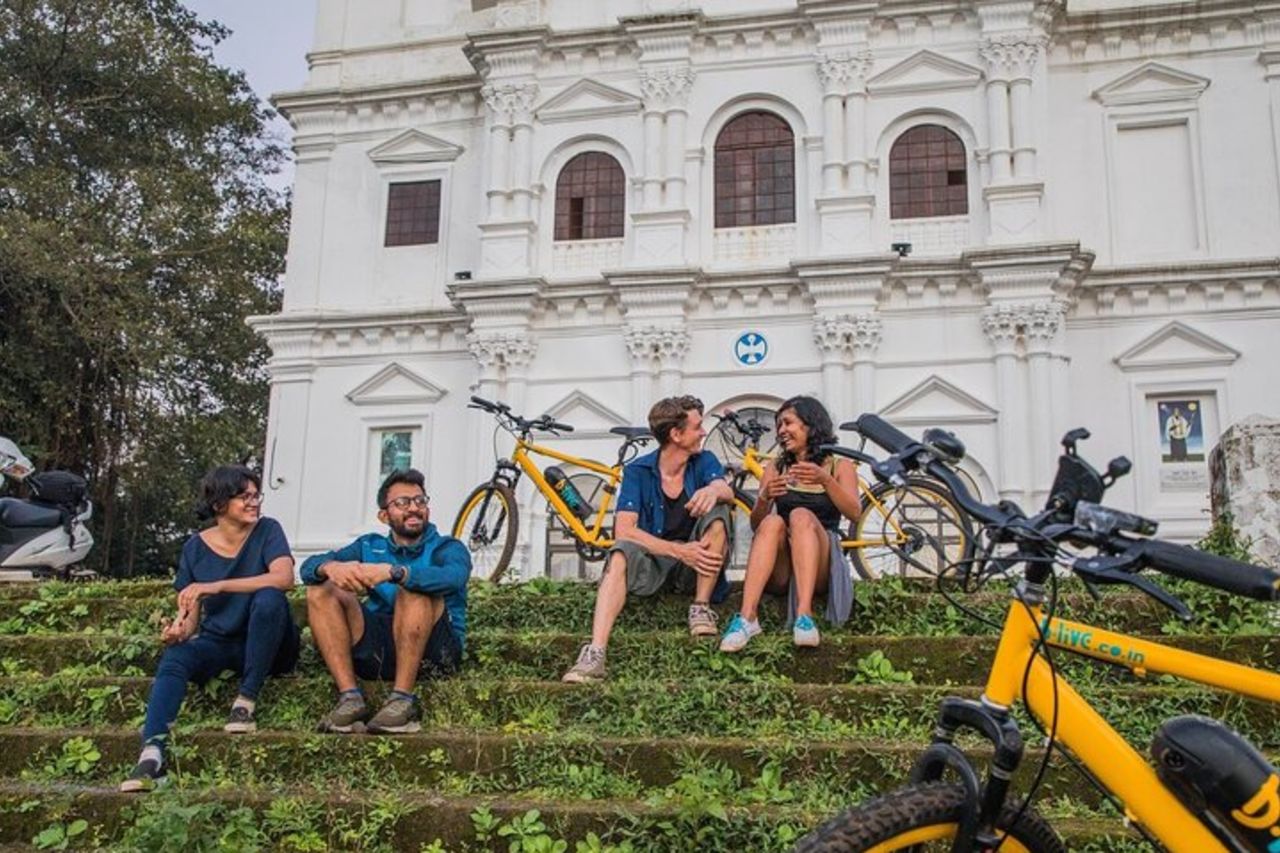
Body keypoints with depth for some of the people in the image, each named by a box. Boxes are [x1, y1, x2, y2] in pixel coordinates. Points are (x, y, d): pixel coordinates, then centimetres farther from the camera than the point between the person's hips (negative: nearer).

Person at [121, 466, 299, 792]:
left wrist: (215, 586, -29)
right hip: (218, 642, 2)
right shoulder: (196, 547, 3)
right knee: (174, 657, -27)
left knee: (268, 598, -32)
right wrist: (179, 629, -19)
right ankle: (152, 753, -41)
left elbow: (284, 577, -24)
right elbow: (191, 615, 6)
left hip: (267, 647, -2)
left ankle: (247, 699, -22)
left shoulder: (267, 531, -5)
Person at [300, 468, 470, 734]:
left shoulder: (448, 548, 5)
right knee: (320, 591, -9)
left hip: (433, 652, -4)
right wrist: (331, 568, -24)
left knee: (413, 587, -27)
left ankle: (403, 700, -31)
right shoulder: (370, 546, 16)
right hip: (379, 651, 4)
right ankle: (350, 698, -23)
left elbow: (453, 577, -21)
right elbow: (310, 565, 2)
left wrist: (391, 572, -35)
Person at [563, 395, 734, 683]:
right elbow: (624, 530, -17)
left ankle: (701, 608, -19)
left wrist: (713, 490, -48)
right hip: (653, 564, -1)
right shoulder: (638, 471, -6)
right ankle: (594, 654, -46)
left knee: (717, 510, -23)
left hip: (697, 565, 1)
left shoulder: (704, 461, 0)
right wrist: (678, 551, -29)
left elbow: (727, 492, -22)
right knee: (621, 553, -32)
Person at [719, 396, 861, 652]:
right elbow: (755, 524, 7)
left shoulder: (840, 466, 10)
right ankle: (747, 617, -47)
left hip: (820, 570, -1)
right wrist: (764, 498, -14)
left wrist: (825, 480, -25)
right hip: (779, 574, 2)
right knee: (773, 522, -28)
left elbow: (854, 513, -9)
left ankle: (804, 615, -46)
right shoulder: (776, 467, 16)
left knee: (801, 516, -29)